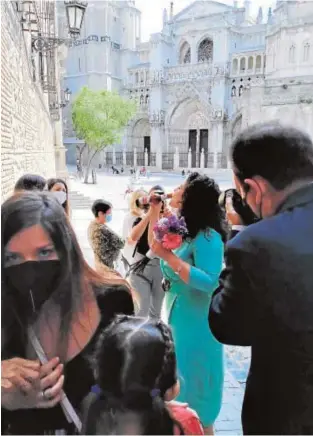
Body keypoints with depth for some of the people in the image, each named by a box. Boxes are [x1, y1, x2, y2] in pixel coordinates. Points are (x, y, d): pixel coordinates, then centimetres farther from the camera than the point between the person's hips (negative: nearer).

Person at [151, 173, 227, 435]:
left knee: (193, 379, 9)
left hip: (196, 323, -8)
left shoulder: (207, 237, -23)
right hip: (176, 316, 8)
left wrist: (168, 256, -29)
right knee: (178, 378, 22)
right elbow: (154, 245, 13)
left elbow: (210, 282, -28)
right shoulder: (182, 230, 3)